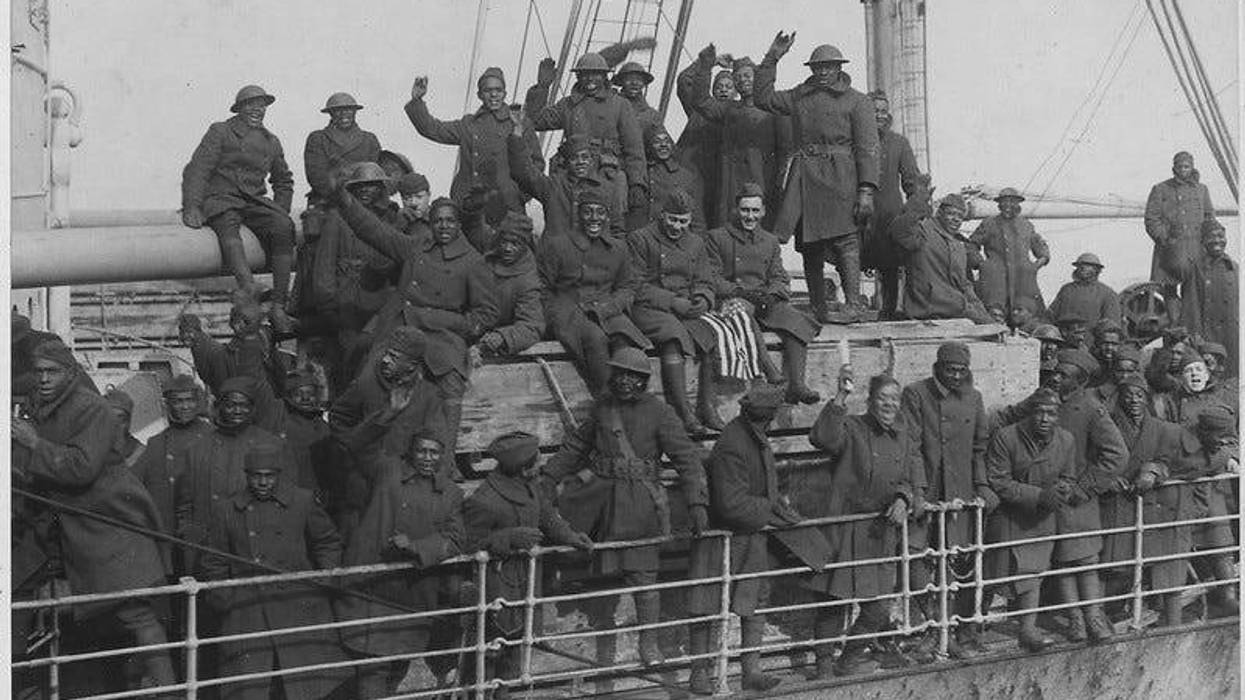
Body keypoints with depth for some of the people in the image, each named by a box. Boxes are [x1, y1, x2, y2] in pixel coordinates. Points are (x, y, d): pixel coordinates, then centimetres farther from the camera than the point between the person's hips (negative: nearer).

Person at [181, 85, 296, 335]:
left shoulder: (271, 141, 23)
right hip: (221, 198, -4)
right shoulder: (220, 132, 8)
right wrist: (192, 207, -15)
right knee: (227, 222, -39)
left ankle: (278, 307, -32)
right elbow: (196, 170, -1)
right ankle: (248, 289, -65)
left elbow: (284, 181, 35)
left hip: (255, 201, 4)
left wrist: (281, 211, 16)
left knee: (283, 228, -27)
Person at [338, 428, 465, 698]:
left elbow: (454, 540, -3)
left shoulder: (451, 494, 8)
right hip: (373, 587, -3)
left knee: (399, 665, 12)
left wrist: (414, 545, -14)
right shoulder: (389, 471, 2)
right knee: (374, 665, -9)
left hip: (416, 592, 3)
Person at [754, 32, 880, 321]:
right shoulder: (800, 97, 20)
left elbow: (867, 148, -1)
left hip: (839, 176, -5)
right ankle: (818, 311, 8)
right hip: (803, 176, 5)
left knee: (843, 238, -15)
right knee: (809, 246, 4)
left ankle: (853, 304, -18)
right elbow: (763, 98, 20)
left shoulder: (856, 101, 6)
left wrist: (866, 190, -12)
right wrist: (772, 59, 13)